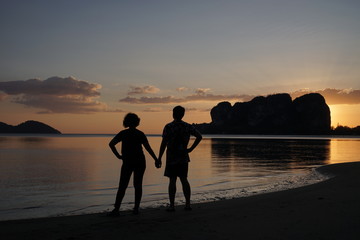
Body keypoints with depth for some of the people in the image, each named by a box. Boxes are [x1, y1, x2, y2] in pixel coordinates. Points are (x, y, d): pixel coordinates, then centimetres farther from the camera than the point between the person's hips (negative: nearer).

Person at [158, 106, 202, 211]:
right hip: (184, 157, 4)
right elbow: (199, 136, 2)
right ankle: (188, 204, 11)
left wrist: (159, 158, -8)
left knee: (172, 180, 0)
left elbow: (164, 143, -13)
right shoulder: (188, 126, 4)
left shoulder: (168, 127, -10)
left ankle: (172, 205, 2)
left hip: (172, 158, -4)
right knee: (184, 180, 11)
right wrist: (191, 149, 4)